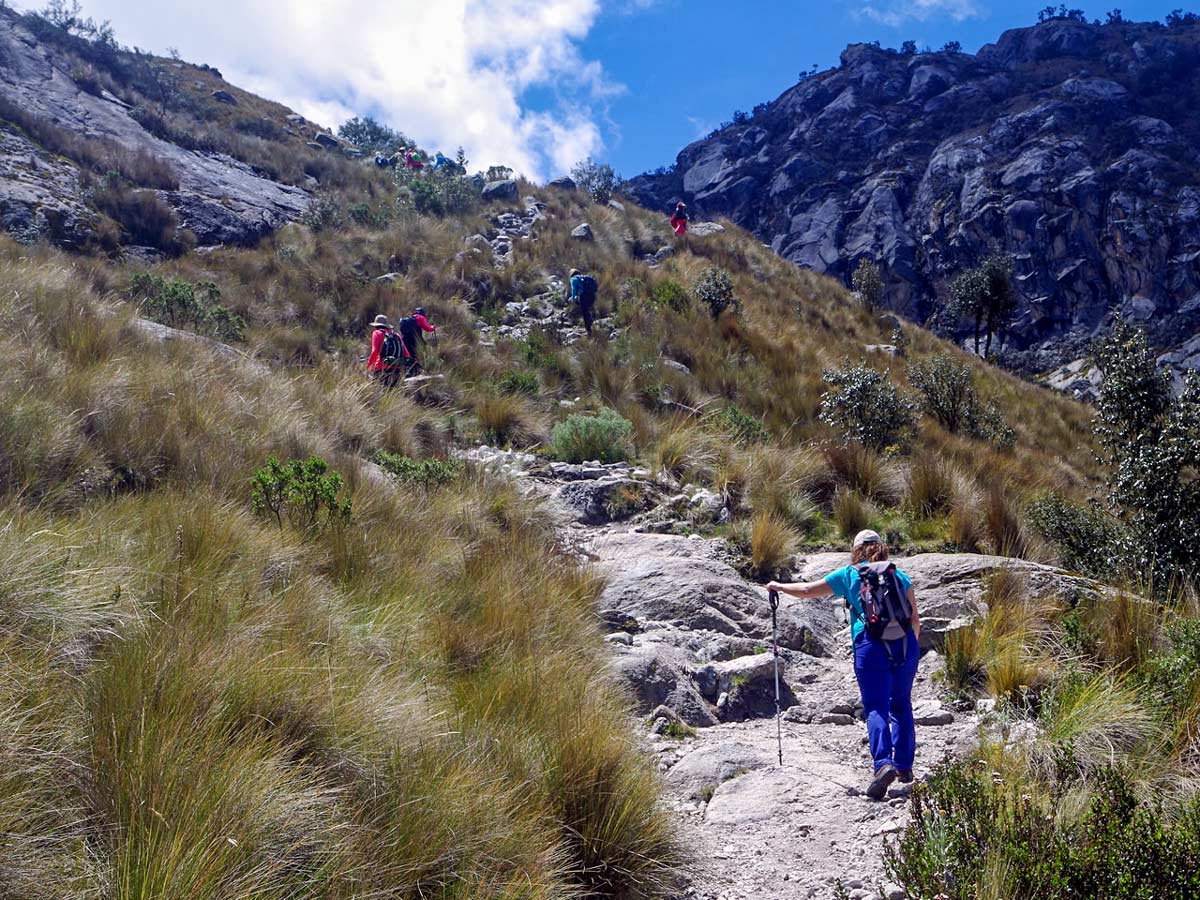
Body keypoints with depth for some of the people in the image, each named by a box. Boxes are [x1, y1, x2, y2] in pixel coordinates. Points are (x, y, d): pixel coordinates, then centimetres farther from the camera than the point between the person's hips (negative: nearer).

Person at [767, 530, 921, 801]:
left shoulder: (849, 575, 7)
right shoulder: (899, 575, 13)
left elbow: (808, 590, 10)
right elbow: (915, 619, 10)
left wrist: (779, 587, 26)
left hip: (872, 647, -3)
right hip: (905, 645, 3)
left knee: (876, 708, -4)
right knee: (901, 705, 17)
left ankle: (883, 764, -23)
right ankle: (904, 766, 24)